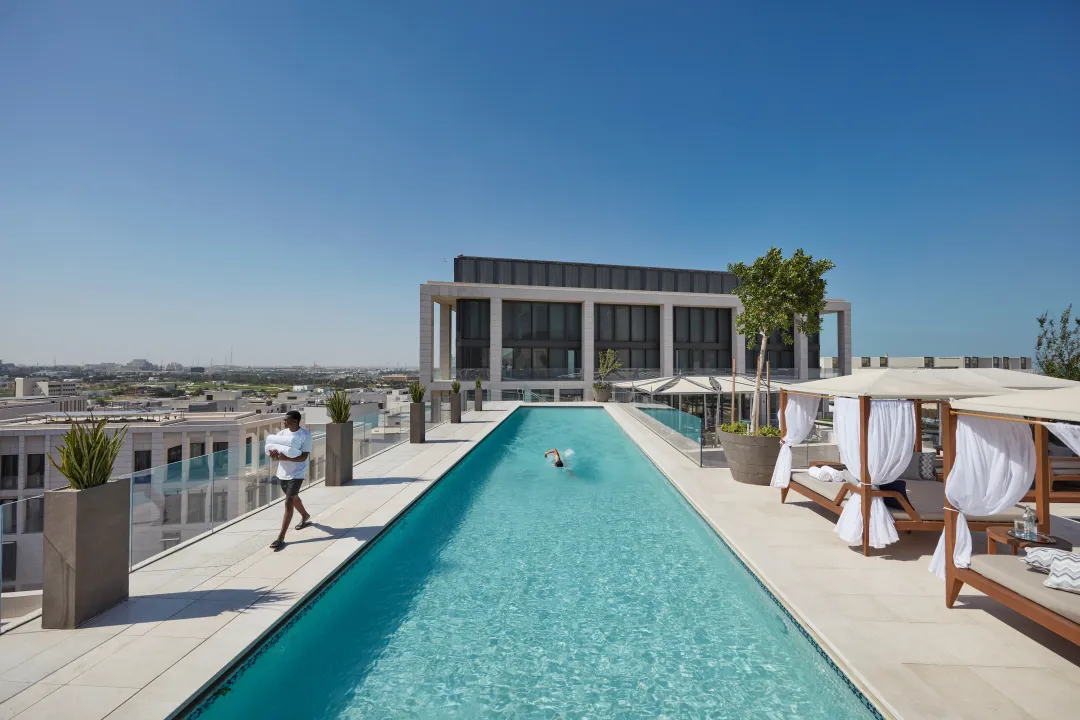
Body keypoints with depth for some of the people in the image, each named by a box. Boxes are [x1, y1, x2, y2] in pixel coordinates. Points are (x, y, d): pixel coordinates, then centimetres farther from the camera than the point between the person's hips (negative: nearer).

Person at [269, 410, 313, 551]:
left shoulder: (305, 436, -16)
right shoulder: (281, 434, 0)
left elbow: (303, 457, -21)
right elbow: (274, 451, 2)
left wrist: (285, 458, -34)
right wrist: (274, 454, -22)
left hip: (296, 474, -7)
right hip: (282, 473, 7)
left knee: (288, 504, -9)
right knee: (294, 498, 25)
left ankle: (281, 538, -4)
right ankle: (306, 517, 51)